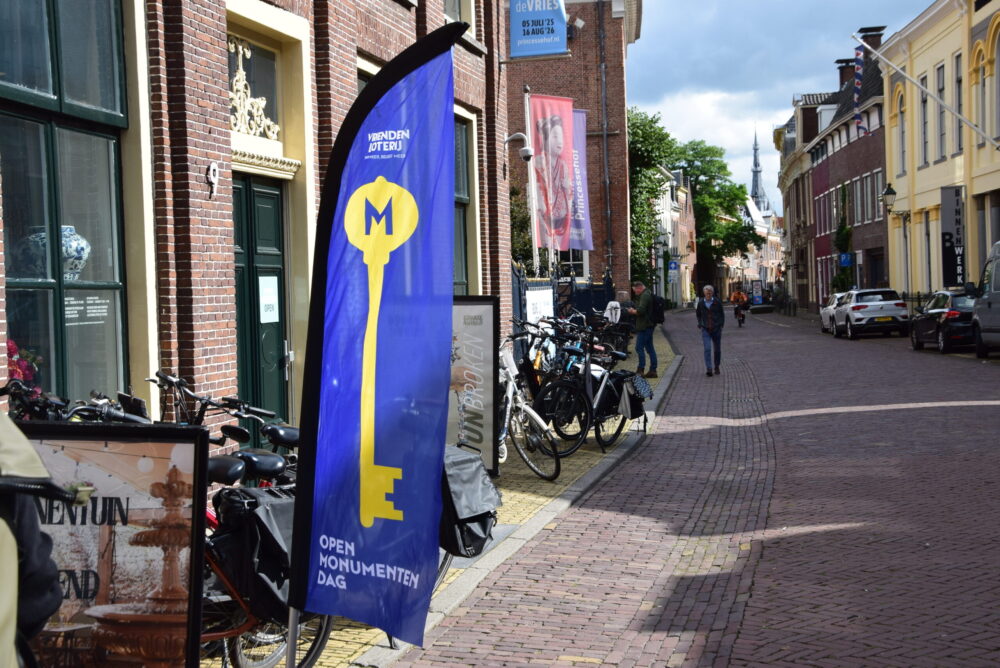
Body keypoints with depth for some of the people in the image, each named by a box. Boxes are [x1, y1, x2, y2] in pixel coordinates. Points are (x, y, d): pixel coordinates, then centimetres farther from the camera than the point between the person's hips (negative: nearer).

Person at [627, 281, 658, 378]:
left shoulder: (644, 296, -14)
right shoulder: (648, 294, 19)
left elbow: (640, 310, -23)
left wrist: (633, 311, -7)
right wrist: (634, 310, 12)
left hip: (644, 326, -11)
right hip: (649, 325, 11)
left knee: (639, 347, -10)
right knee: (650, 348, 11)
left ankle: (641, 370, -12)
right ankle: (653, 370, 12)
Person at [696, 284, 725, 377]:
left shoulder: (717, 302, -2)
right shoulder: (700, 303, 0)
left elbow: (722, 314, 10)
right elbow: (698, 314, 17)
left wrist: (721, 324, 2)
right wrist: (700, 324, 8)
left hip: (716, 329, 1)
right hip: (705, 330, -1)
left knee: (717, 349, 9)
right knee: (707, 349, -14)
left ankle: (716, 367, 27)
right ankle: (709, 369, -18)